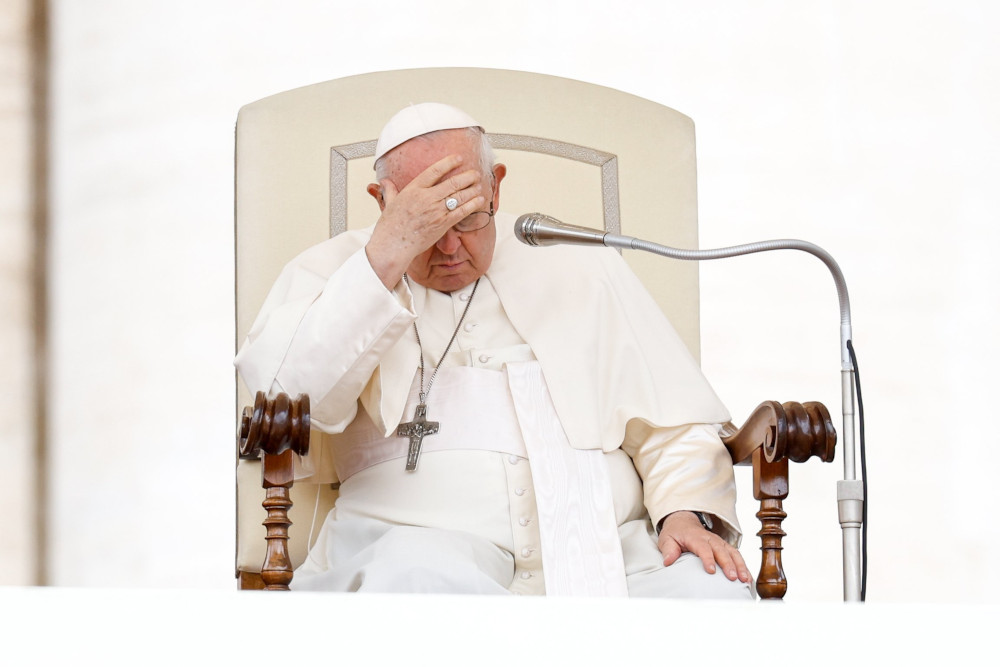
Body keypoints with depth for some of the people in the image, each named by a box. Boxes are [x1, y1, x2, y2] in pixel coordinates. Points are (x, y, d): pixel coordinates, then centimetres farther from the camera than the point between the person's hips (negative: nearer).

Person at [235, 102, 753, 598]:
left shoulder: (583, 271, 20)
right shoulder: (334, 272, 14)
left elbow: (675, 427, 18)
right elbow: (282, 399, -7)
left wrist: (687, 511, -4)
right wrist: (385, 256, -10)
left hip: (600, 540, 2)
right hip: (419, 534, -2)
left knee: (713, 590, -29)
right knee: (414, 575, -40)